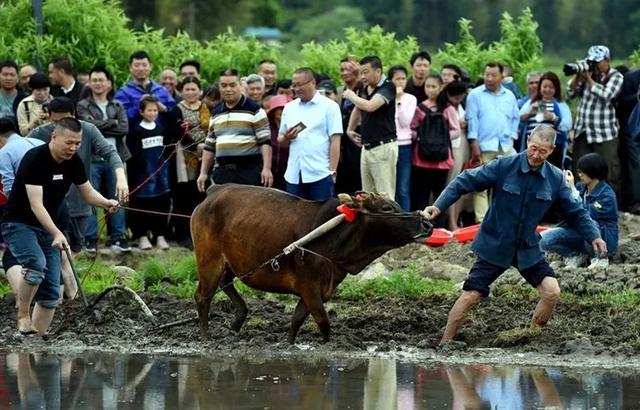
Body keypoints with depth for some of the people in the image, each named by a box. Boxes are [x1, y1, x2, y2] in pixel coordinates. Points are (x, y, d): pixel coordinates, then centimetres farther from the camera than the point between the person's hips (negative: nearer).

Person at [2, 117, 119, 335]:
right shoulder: (35, 159, -23)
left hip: (47, 228, 7)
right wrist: (57, 234, -39)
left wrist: (106, 203, -13)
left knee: (51, 293, -1)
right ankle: (23, 318, -20)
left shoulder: (73, 162, -1)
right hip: (18, 224, -7)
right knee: (36, 264, -34)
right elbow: (36, 204, -28)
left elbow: (88, 192, 10)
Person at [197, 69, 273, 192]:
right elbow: (209, 146, 20)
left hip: (249, 170, -5)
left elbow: (265, 141, -6)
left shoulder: (254, 110, -2)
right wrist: (203, 172, 15)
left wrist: (267, 168, -15)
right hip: (222, 171, 5)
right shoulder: (216, 114, 16)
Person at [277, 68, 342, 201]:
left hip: (320, 174, -5)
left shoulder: (329, 106, 0)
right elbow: (280, 140, 20)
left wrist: (332, 172, -10)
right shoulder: (289, 108, 15)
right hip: (293, 175, 5)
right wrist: (286, 137, -4)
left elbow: (335, 141, -4)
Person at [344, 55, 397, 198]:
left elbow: (370, 106, -26)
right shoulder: (365, 89, 11)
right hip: (367, 147, 8)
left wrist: (351, 96, -10)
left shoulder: (387, 87, -11)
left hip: (383, 147, -8)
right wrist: (350, 130, 24)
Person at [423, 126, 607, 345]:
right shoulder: (504, 166, -13)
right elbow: (466, 182, -10)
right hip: (494, 245, -3)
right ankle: (444, 344, 7)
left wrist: (593, 236, -7)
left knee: (552, 292, -11)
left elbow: (574, 211, 7)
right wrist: (439, 206, -18)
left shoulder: (555, 179, -2)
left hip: (528, 249, 3)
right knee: (470, 296, -7)